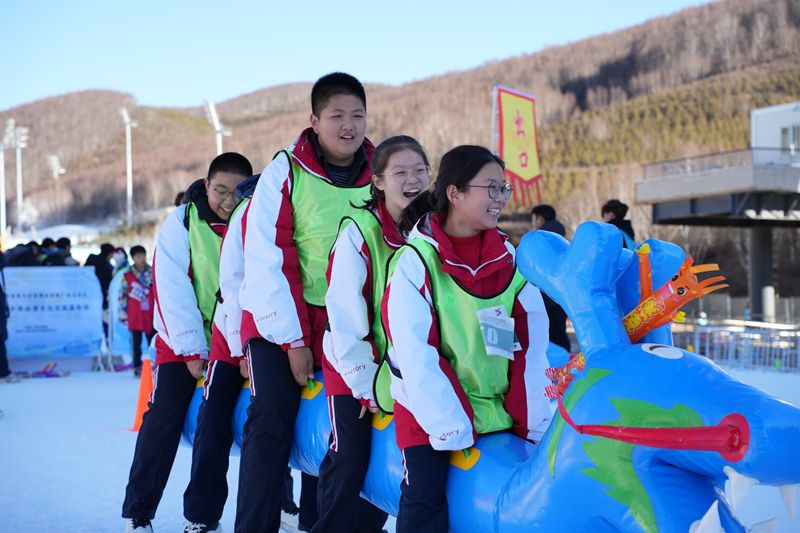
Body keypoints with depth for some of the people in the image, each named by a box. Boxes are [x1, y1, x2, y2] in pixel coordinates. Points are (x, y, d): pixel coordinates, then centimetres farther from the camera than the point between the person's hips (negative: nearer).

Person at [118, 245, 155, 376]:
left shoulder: (152, 273, 6)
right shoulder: (127, 275, 0)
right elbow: (122, 295, 3)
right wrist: (122, 313, 1)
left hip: (150, 315, 2)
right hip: (134, 316, -2)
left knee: (153, 340, 6)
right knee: (136, 342, 2)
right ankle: (137, 367, 8)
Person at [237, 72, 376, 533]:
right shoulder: (286, 171, -10)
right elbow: (267, 262, -12)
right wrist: (293, 339, -12)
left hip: (344, 322, 3)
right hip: (280, 318, -3)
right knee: (272, 421, -12)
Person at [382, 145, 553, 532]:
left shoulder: (509, 258, 4)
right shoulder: (417, 260, -11)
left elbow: (530, 345, 0)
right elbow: (417, 356, -15)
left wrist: (534, 422, -6)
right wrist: (451, 429, -19)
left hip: (499, 409, 5)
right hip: (433, 409, -4)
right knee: (425, 500, -16)